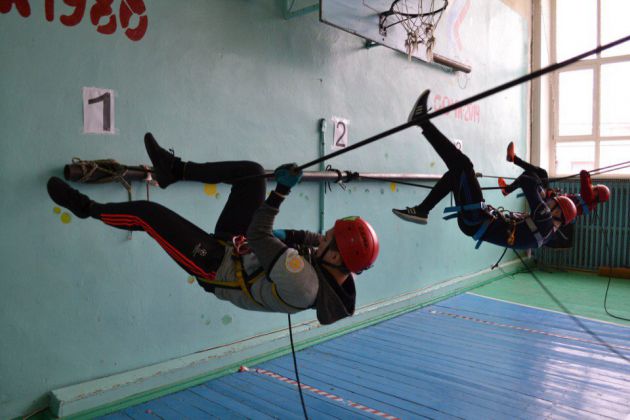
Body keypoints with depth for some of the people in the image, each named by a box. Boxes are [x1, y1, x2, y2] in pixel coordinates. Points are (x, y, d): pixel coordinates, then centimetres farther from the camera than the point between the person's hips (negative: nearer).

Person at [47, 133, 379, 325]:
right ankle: (175, 170, 14)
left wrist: (281, 190, -26)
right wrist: (290, 235, -8)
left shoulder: (302, 284, -39)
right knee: (251, 171, 0)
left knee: (146, 212, -10)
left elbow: (259, 237, -30)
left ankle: (87, 208, 22)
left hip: (217, 267, -7)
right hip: (239, 246, 7)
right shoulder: (337, 275, -16)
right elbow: (316, 240, 6)